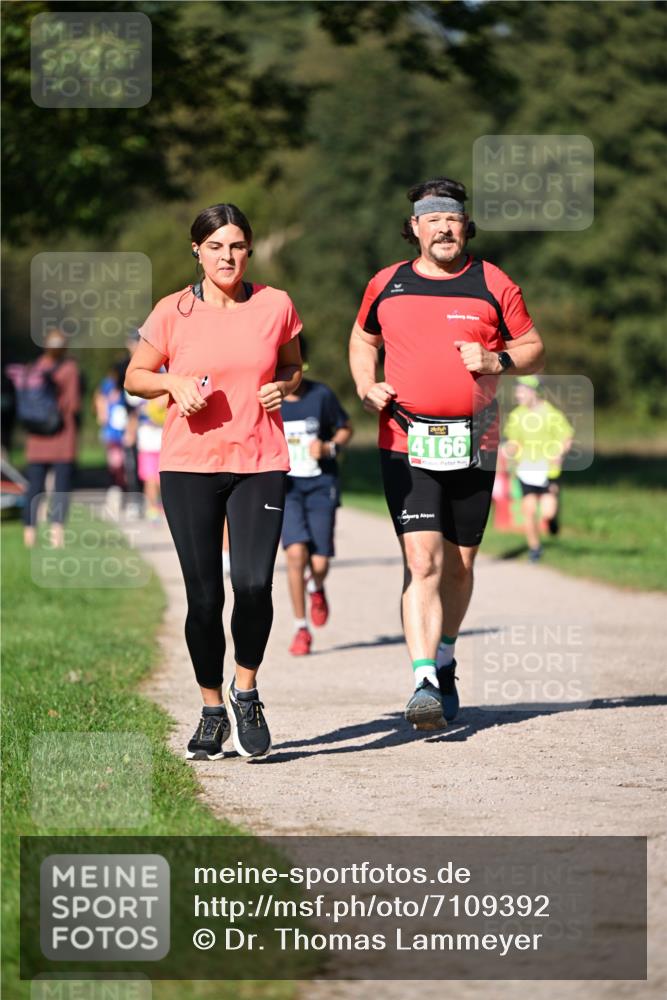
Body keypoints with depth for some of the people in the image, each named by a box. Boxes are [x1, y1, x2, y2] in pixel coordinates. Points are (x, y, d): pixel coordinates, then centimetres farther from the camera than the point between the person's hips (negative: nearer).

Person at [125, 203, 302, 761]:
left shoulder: (275, 306, 4)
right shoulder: (173, 312, 1)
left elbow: (292, 365, 20)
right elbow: (135, 376, 10)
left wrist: (284, 386, -2)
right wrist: (175, 383, -9)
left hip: (260, 464, 0)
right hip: (188, 464, 0)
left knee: (254, 584, -15)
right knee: (204, 595, 1)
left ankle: (245, 690, 9)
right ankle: (212, 710, 18)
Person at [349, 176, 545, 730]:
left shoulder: (492, 285, 3)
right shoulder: (386, 285, 7)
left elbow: (534, 349, 10)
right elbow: (363, 338, 25)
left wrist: (497, 361, -11)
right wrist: (367, 388, 7)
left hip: (473, 446, 1)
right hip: (406, 445, -1)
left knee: (459, 563, 11)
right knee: (423, 560, -14)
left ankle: (445, 663, 34)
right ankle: (424, 684, -20)